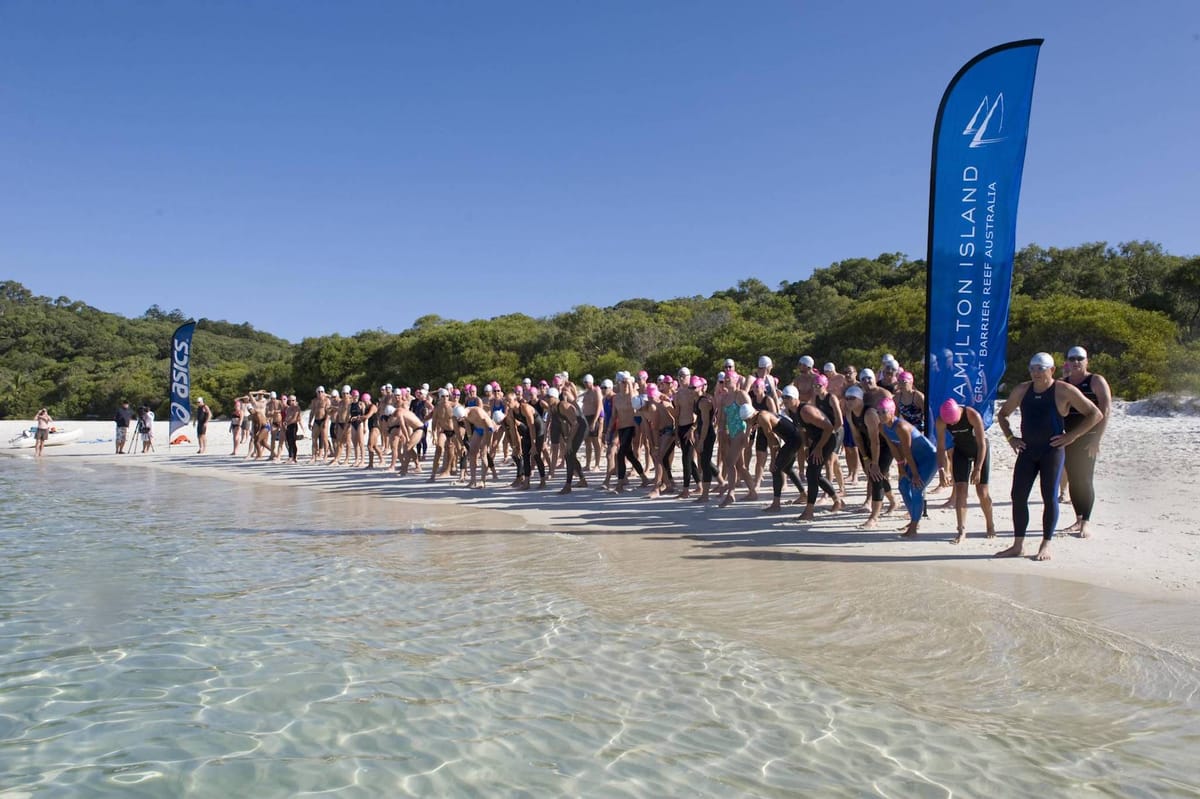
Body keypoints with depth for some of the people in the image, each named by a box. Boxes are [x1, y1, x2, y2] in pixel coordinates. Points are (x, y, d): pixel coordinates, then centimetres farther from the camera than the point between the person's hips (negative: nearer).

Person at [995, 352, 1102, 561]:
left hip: (1052, 450, -5)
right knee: (1018, 496, 1)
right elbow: (1002, 414, 22)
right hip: (1027, 450, 5)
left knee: (1050, 497, -2)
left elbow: (1096, 415, -4)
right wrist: (1010, 437, 9)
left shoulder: (1064, 391, -5)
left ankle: (1046, 545, 9)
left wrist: (1071, 436, -10)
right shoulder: (1022, 390, 8)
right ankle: (1018, 545, 8)